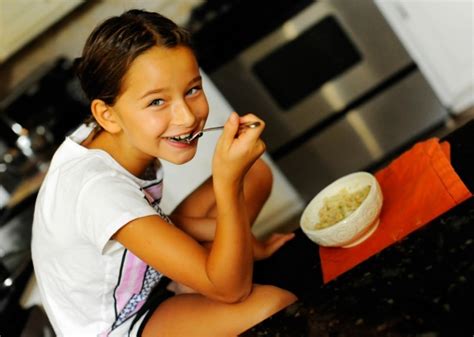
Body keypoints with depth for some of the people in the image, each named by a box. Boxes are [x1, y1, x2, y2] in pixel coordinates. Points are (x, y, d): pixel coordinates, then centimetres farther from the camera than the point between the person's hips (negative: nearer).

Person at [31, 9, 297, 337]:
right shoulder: (98, 187, -38)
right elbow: (230, 289, -33)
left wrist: (247, 243, -7)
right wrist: (228, 180, -44)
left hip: (147, 274, 8)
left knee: (256, 173, 5)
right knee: (276, 305, -29)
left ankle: (185, 288, 5)